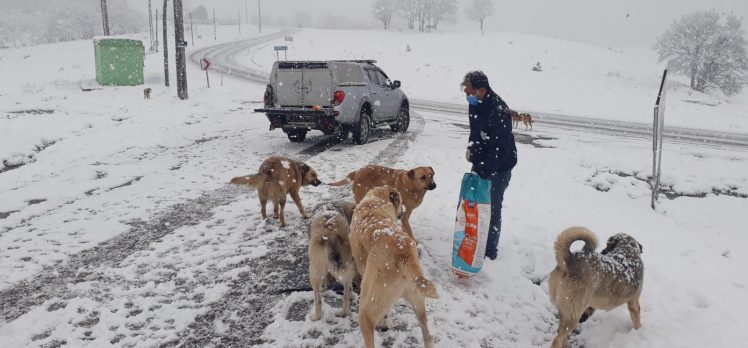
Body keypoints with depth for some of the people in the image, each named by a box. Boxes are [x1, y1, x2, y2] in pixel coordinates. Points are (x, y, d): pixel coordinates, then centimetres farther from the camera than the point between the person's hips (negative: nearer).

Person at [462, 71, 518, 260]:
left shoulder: (498, 111, -29)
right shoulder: (476, 104, -2)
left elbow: (501, 150, -29)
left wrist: (482, 171, -31)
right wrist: (471, 148, 6)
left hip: (498, 168, -9)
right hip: (481, 163, 9)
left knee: (492, 208, 0)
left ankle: (490, 251, 14)